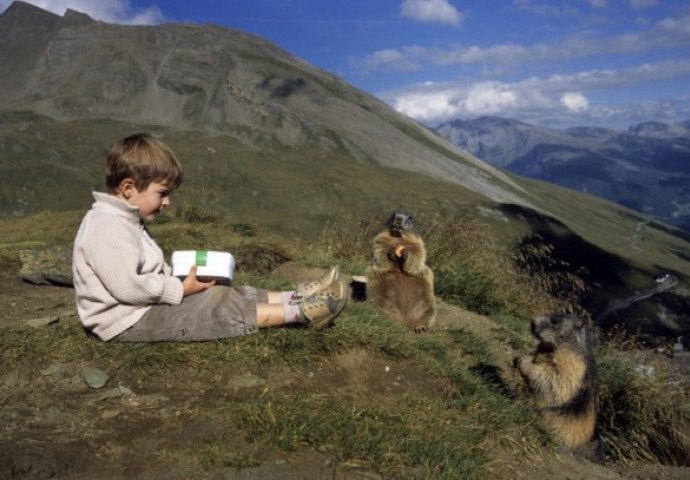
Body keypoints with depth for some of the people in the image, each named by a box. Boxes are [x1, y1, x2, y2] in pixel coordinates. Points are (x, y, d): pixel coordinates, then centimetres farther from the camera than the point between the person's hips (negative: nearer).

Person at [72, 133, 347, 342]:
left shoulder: (123, 220, 13)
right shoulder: (107, 227, -23)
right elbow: (127, 287, -28)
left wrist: (177, 278, -2)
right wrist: (181, 289, -17)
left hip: (148, 303, 10)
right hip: (128, 320, -10)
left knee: (221, 295, 2)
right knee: (220, 309, -16)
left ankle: (296, 298, -1)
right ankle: (299, 312, -14)